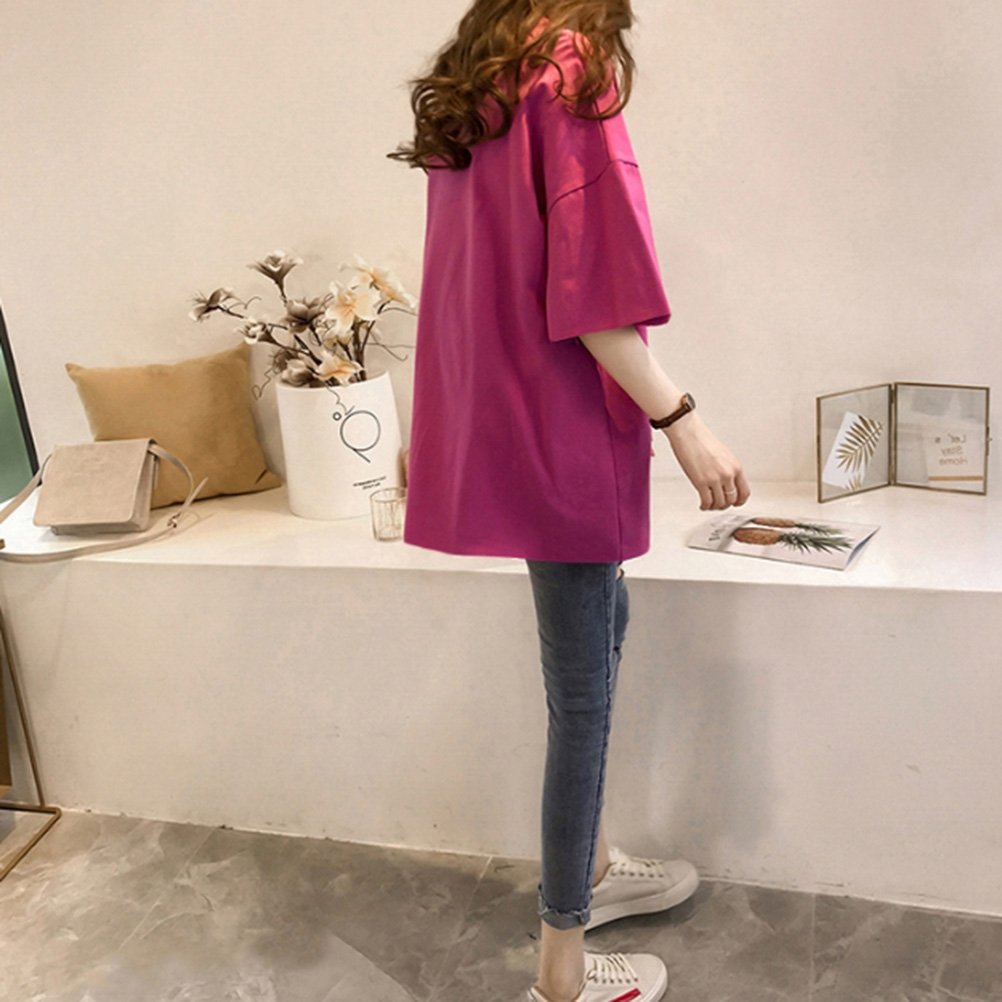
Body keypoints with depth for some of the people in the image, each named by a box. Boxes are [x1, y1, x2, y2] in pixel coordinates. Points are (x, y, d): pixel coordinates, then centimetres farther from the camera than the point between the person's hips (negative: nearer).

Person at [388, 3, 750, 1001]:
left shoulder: (468, 96, 15)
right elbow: (588, 295, -19)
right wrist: (682, 421, -16)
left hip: (493, 422, 9)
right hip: (559, 431, -9)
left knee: (604, 623, 23)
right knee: (582, 692, 1)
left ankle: (589, 868, 37)